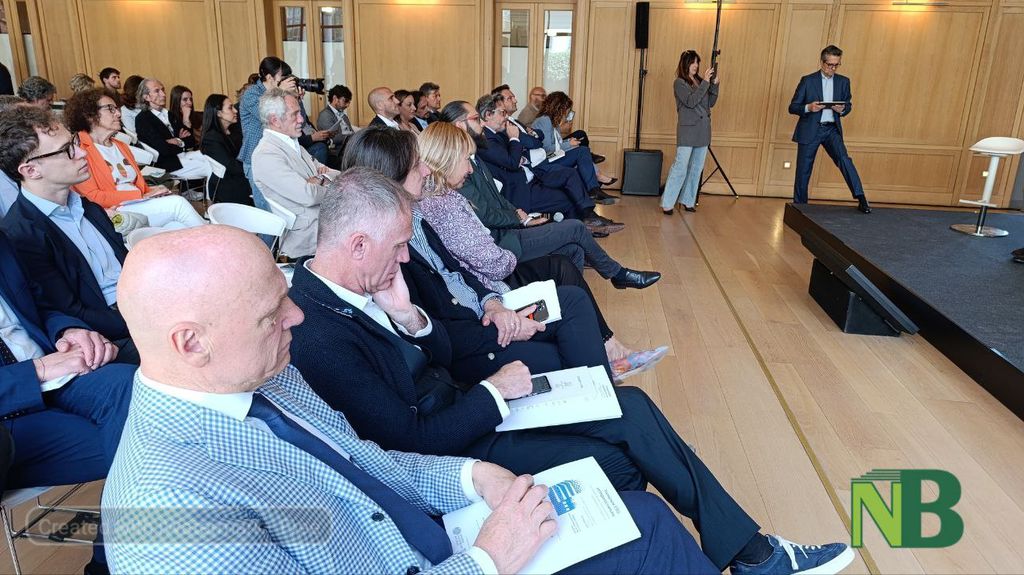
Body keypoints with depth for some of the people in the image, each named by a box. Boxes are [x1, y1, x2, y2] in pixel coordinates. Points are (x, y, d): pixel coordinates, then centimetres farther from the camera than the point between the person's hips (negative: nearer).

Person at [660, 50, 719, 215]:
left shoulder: (700, 81, 12)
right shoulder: (679, 82, -4)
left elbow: (710, 103, 11)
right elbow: (691, 102, -17)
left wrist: (714, 85, -1)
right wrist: (706, 82, -17)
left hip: (703, 130, 6)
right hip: (687, 130, -6)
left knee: (696, 168, 9)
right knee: (680, 167, -9)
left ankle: (688, 201, 18)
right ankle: (667, 203, -6)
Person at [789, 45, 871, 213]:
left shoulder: (843, 81, 9)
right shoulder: (808, 80, 0)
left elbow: (848, 105, 18)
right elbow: (793, 107, -1)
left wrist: (842, 109, -6)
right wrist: (808, 108, -21)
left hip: (831, 129, 2)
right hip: (809, 130, -2)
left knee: (844, 158, -19)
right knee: (803, 170, 3)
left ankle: (861, 199, -21)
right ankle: (799, 205, 19)